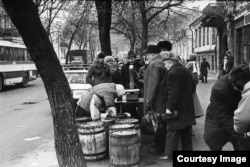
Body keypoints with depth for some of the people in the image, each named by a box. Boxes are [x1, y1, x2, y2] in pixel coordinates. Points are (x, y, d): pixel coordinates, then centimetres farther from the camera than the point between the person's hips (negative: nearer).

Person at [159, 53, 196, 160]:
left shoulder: (173, 72, -17)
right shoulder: (186, 71, 12)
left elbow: (173, 92, -23)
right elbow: (192, 87, 17)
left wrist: (169, 107, -21)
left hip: (177, 107, -9)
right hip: (187, 106, 9)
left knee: (172, 131, -1)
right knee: (186, 131, 16)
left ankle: (169, 154, 3)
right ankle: (187, 150, 24)